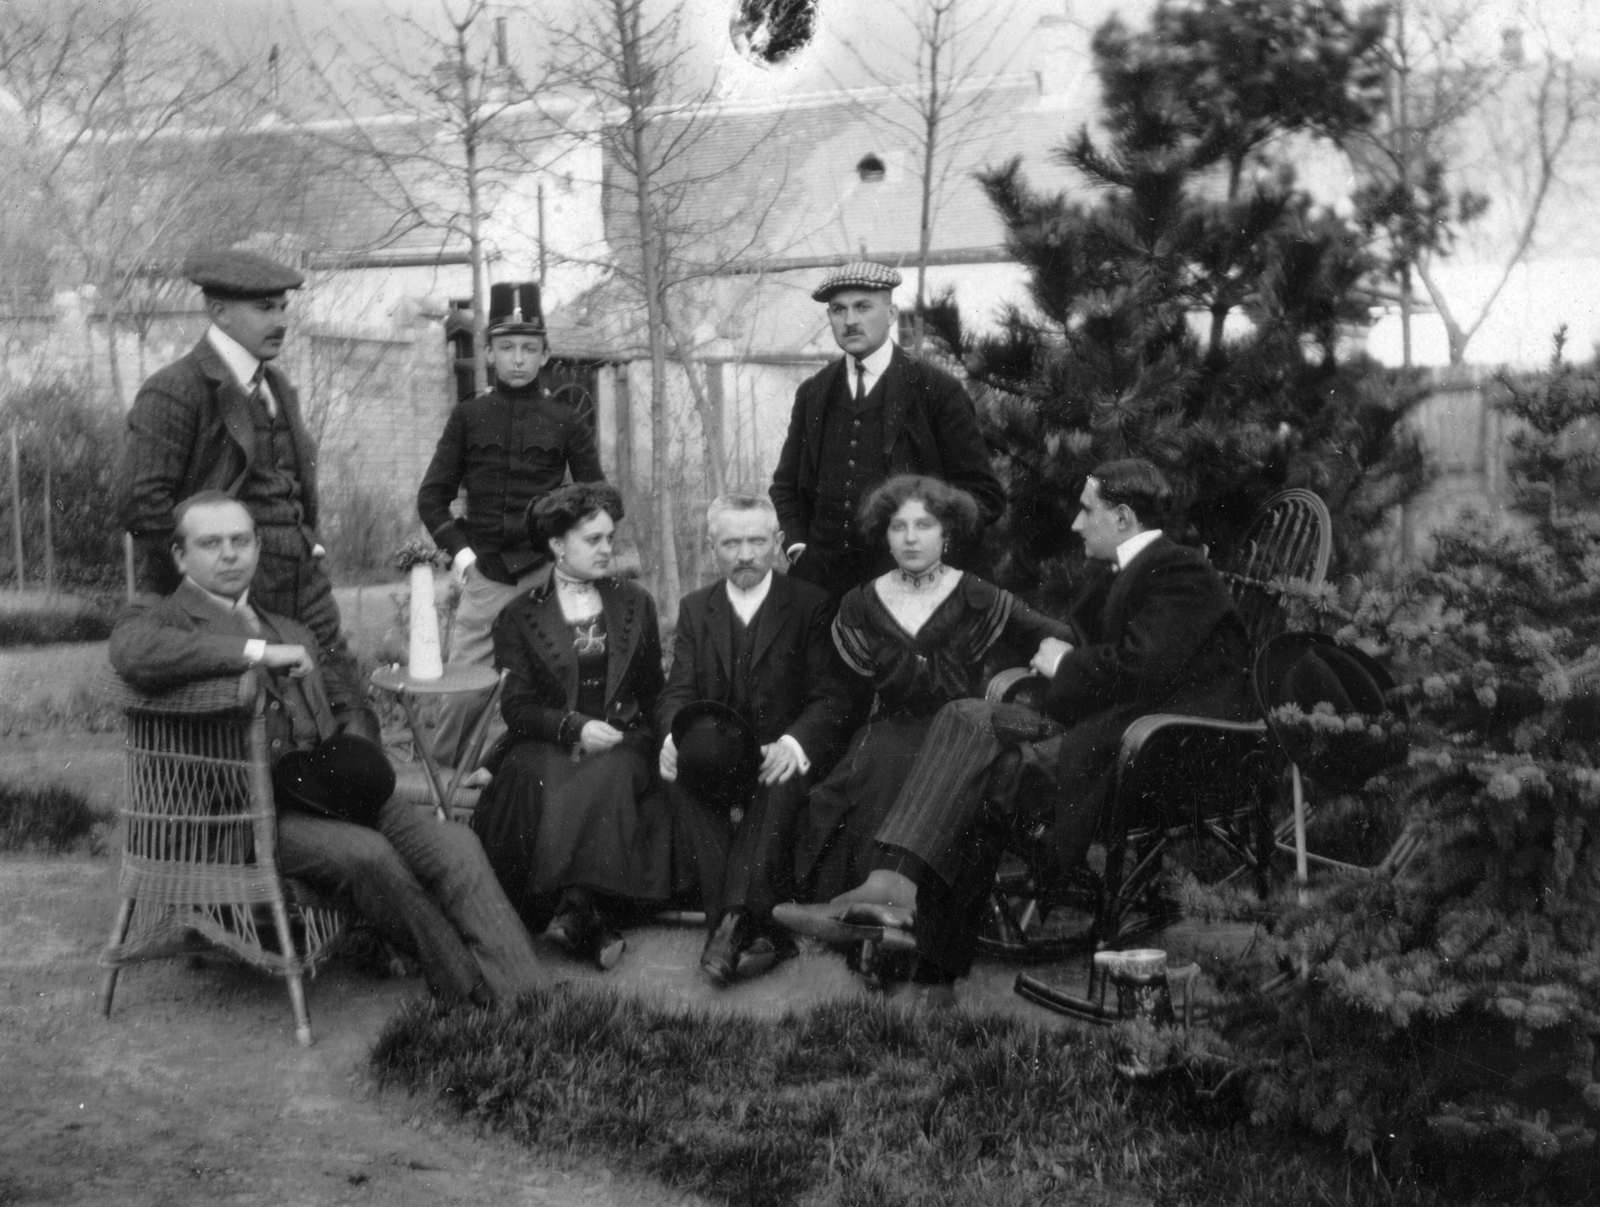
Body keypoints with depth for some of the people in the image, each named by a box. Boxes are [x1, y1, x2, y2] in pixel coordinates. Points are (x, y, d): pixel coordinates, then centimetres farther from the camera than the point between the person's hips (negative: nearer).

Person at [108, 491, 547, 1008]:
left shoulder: (292, 633, 27)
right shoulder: (160, 620, 3)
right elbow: (134, 655, -22)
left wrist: (358, 761, 10)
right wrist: (257, 652, -20)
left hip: (321, 793, 6)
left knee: (454, 844, -17)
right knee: (366, 853, -31)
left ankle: (527, 998, -23)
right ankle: (466, 990, -15)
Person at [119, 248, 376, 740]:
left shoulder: (277, 388, 17)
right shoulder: (175, 392, -10)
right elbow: (142, 504, -16)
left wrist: (309, 544, 14)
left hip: (301, 593, 8)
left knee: (353, 728, 2)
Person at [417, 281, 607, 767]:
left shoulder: (567, 419, 6)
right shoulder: (468, 416, 8)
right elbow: (432, 496, 9)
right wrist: (459, 552, -3)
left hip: (547, 573, 0)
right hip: (484, 576, 1)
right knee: (465, 692, -2)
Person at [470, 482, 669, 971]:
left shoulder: (636, 604, 16)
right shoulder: (520, 616, 8)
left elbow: (652, 692, 19)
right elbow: (516, 706, 1)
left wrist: (625, 730, -1)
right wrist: (575, 728, -16)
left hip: (621, 743, 1)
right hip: (547, 746, -1)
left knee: (605, 778, -35)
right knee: (548, 784, -36)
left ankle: (577, 912, -41)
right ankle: (594, 922, -37)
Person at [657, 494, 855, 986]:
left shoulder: (812, 605, 6)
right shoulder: (694, 609, 17)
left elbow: (831, 697, -4)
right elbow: (678, 691, 6)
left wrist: (795, 742, -26)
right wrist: (675, 734, -19)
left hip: (779, 755, -2)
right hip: (716, 755, 2)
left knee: (781, 782, -37)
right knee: (681, 770, -33)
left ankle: (735, 922, -44)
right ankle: (758, 930, -39)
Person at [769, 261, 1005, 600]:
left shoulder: (936, 390, 0)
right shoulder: (812, 394, 13)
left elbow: (984, 494, 0)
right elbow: (785, 485, 20)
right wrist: (796, 545, 5)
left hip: (907, 580, -3)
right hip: (820, 577, 3)